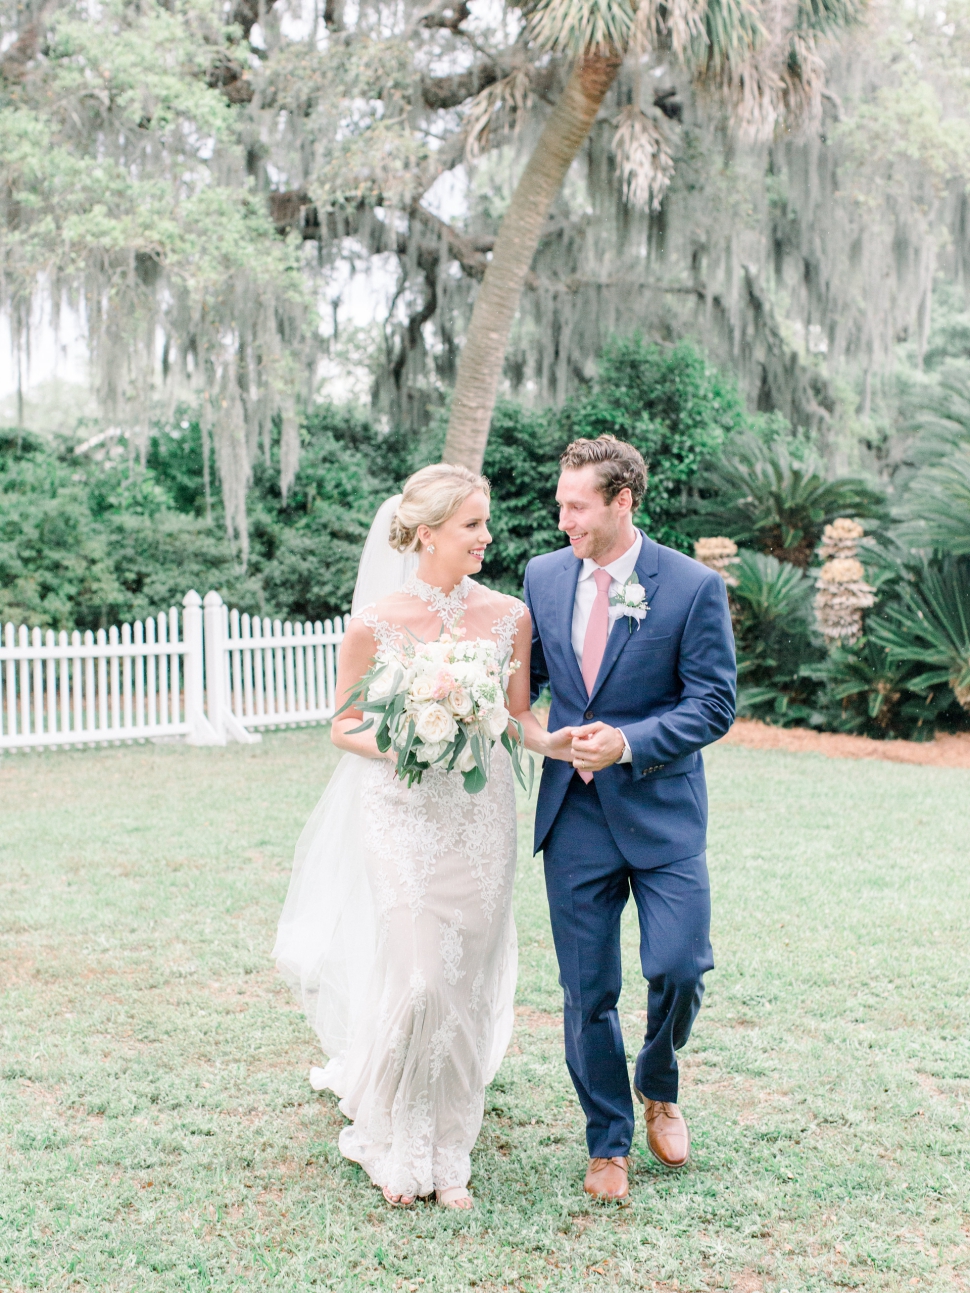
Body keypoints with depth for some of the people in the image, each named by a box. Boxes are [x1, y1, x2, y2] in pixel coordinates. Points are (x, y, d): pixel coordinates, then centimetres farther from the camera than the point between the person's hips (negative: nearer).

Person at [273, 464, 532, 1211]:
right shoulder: (375, 624, -9)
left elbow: (519, 720, 7)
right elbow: (343, 727, 0)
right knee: (416, 977, -3)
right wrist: (395, 748, -18)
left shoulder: (510, 617, -1)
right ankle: (397, 1147, 22)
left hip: (482, 815, 3)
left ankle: (448, 1155, 25)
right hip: (403, 817, -3)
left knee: (468, 983, 8)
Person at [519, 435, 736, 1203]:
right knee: (587, 993, 7)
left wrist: (629, 743, -20)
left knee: (678, 967, -10)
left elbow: (714, 704, -9)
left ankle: (658, 1087, 24)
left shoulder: (694, 586, -8)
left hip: (661, 811, -3)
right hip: (574, 815, 3)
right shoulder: (543, 576, 5)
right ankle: (608, 1144, 26)